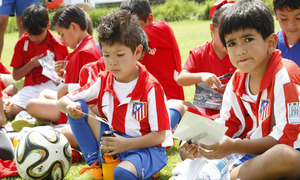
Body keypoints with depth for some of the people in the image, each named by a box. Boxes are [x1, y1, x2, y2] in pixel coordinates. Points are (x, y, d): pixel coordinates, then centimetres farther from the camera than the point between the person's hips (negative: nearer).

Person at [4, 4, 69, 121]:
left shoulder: (58, 44, 3)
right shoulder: (22, 43, 7)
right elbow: (16, 76, 8)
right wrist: (31, 64, -8)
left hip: (53, 85, -1)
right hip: (31, 88, 2)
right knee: (8, 112, -23)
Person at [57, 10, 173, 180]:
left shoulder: (151, 88, -16)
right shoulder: (103, 81, 1)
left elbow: (159, 135, -14)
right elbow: (62, 101, 4)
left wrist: (126, 144, -27)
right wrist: (70, 107, -21)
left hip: (145, 147, -6)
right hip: (112, 142, 6)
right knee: (79, 108, -8)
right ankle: (96, 164, -5)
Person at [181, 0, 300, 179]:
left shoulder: (284, 75, -18)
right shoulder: (237, 80, 6)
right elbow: (227, 126, 9)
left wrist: (234, 146, -26)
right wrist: (203, 143, -13)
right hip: (251, 153, 7)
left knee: (283, 156, -41)